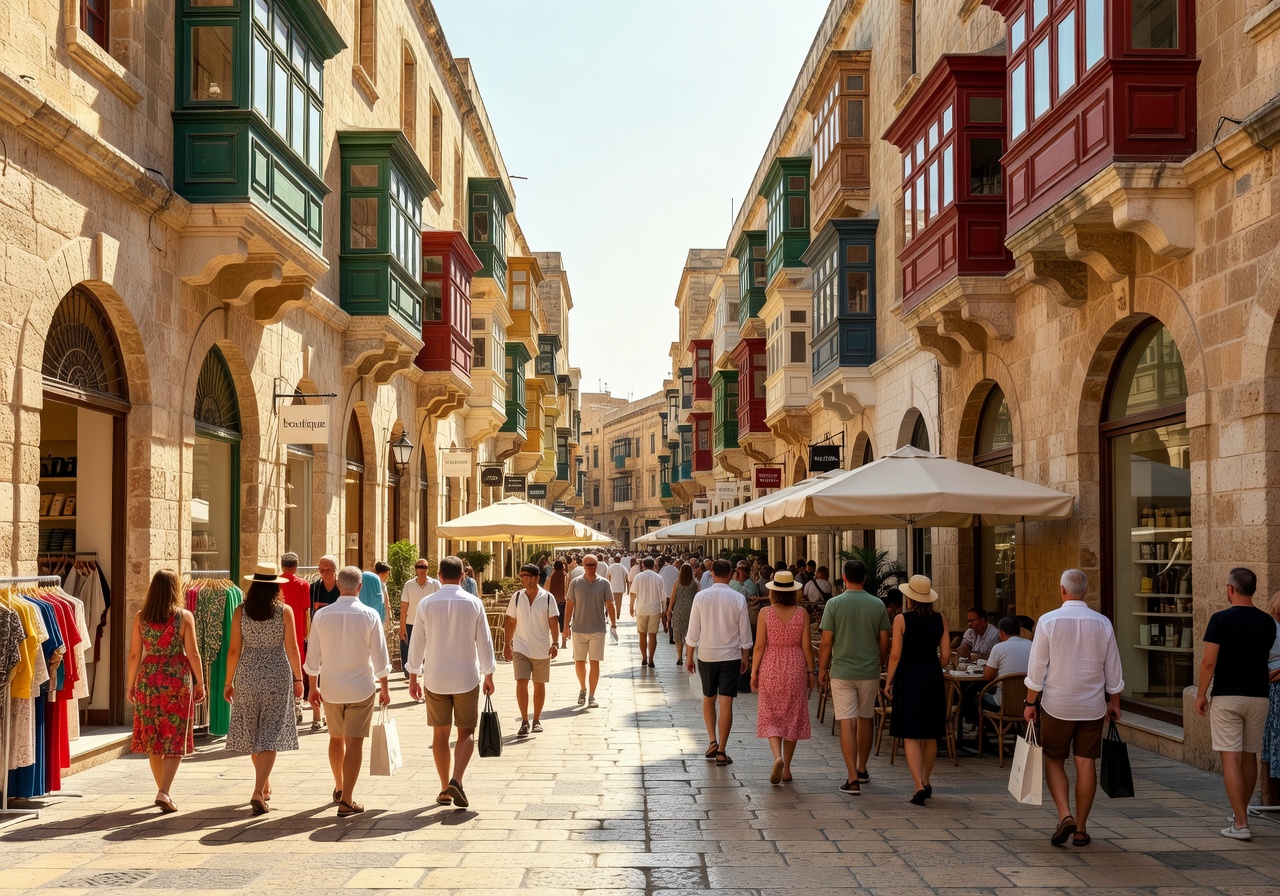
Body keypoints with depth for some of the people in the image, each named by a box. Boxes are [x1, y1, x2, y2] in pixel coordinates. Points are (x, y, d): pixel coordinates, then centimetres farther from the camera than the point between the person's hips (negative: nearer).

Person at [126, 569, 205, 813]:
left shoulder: (140, 617, 0)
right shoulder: (184, 616, -7)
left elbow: (134, 654, 1)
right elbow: (193, 654, -7)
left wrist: (131, 684, 12)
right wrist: (200, 683, 3)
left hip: (148, 680, 3)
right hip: (177, 680, -3)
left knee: (153, 737, 15)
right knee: (175, 739, 2)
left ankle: (162, 789, 24)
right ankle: (164, 792, -11)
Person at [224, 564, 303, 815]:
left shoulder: (241, 612, -2)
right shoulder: (285, 611, -5)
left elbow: (234, 649, -1)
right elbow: (292, 649, -6)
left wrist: (228, 682, 7)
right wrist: (298, 679, 4)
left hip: (247, 676, 2)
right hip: (277, 675, -2)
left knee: (253, 734, 16)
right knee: (270, 735, -1)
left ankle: (265, 787, 30)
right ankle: (258, 791, -14)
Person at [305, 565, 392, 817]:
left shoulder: (321, 615, -3)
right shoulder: (369, 615, -9)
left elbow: (313, 656, 3)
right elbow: (379, 656, -6)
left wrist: (313, 687, 14)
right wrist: (384, 688, 5)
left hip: (330, 687, 3)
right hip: (361, 687, -3)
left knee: (336, 738, 20)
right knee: (354, 741, 0)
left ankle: (339, 789, 37)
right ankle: (346, 801, -3)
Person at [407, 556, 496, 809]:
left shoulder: (426, 604, -2)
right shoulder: (473, 603, -4)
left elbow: (417, 643, 1)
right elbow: (484, 642, -1)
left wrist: (413, 678, 11)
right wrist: (488, 675, 9)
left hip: (435, 678, 1)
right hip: (467, 677, -1)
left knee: (440, 733, 11)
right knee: (466, 732, 6)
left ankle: (445, 789, 15)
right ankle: (456, 780, -14)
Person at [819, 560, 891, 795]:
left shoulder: (834, 604, -8)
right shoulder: (878, 605, 0)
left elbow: (826, 642, -8)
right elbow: (884, 642, 4)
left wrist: (822, 670, 5)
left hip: (842, 672, -3)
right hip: (870, 672, 3)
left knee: (847, 723, -4)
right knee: (866, 720, 18)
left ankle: (853, 779, -9)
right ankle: (862, 770, 33)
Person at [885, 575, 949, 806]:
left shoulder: (901, 620, -9)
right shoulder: (939, 621, 1)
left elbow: (895, 655, -11)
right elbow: (945, 656, 2)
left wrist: (888, 681, 0)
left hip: (908, 677, -4)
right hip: (933, 678, 4)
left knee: (911, 735, -2)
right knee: (930, 734, 16)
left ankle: (919, 786, -14)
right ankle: (926, 782, 28)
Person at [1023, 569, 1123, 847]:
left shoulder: (1049, 621, -9)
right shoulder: (1102, 623, -1)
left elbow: (1037, 667, -7)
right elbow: (1113, 670, 6)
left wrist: (1031, 703, 1)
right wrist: (1114, 702, 18)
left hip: (1056, 705, -2)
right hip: (1092, 706, 2)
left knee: (1054, 760, 10)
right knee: (1086, 763, 6)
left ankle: (1065, 815, -7)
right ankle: (1081, 828, 10)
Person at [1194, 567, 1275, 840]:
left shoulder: (1221, 619, -10)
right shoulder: (1267, 622, 4)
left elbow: (1209, 662, -12)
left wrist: (1201, 694, -2)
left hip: (1227, 697, -5)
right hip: (1258, 696, 5)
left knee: (1231, 758, -5)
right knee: (1249, 757, 16)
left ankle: (1240, 824, -9)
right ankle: (1240, 812, 30)